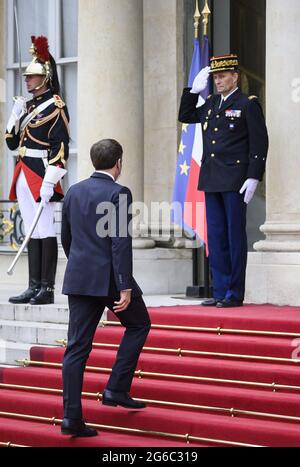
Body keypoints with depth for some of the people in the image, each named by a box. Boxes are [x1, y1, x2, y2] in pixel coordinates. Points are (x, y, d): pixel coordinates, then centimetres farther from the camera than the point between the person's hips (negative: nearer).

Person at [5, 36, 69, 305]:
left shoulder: (54, 106, -8)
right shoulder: (28, 106, 17)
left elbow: (60, 147, -15)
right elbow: (13, 143, 20)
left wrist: (49, 182, -22)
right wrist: (16, 114, 6)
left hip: (41, 178, -8)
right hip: (24, 177, 8)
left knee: (45, 231, -6)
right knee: (32, 233, 9)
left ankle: (48, 289, -4)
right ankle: (34, 287, 12)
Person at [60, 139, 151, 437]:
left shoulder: (74, 192, 9)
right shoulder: (118, 194, -11)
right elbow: (121, 243, -17)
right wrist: (125, 287, -17)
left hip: (78, 278, 6)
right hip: (109, 278, -6)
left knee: (77, 347, 4)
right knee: (138, 324, 18)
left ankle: (71, 416, -1)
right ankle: (116, 389, 10)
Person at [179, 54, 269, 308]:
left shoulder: (248, 104, -4)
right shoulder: (210, 104, 16)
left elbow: (259, 143, -8)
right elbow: (185, 116, 26)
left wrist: (253, 178, -15)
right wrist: (194, 90, 13)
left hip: (235, 182, -7)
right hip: (211, 181, 7)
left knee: (235, 237, -2)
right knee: (216, 238, 7)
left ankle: (235, 294, 1)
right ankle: (220, 291, 13)